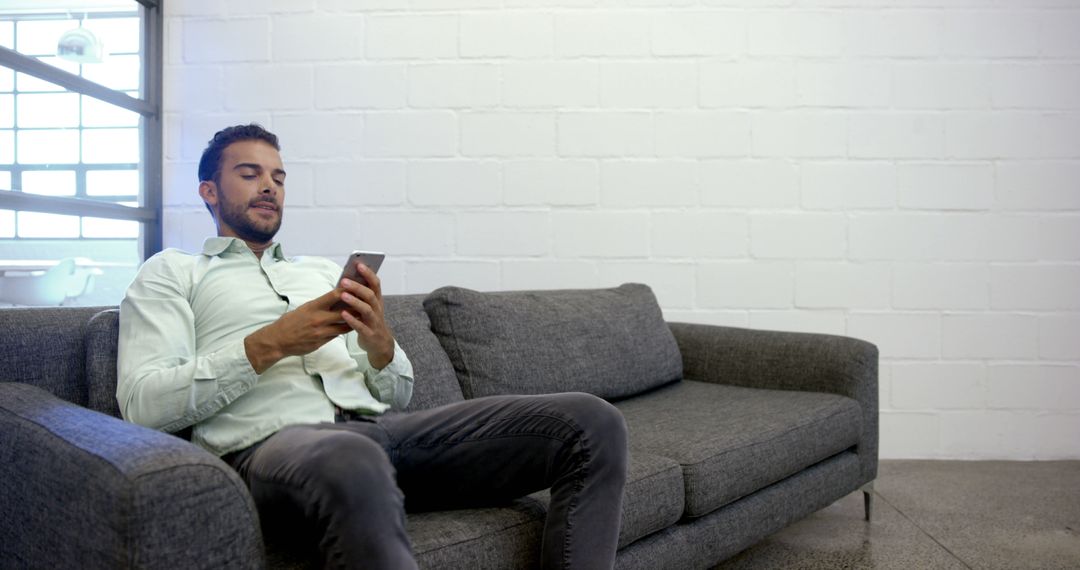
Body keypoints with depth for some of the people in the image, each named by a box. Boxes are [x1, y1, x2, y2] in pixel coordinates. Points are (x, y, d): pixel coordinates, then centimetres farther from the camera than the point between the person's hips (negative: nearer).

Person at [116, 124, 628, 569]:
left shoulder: (324, 270, 30)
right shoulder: (170, 272, 18)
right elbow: (142, 405, 0)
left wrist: (379, 343, 0)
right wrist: (271, 344, -8)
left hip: (383, 427, 5)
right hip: (271, 441, -5)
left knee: (592, 423, -13)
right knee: (353, 462, -46)